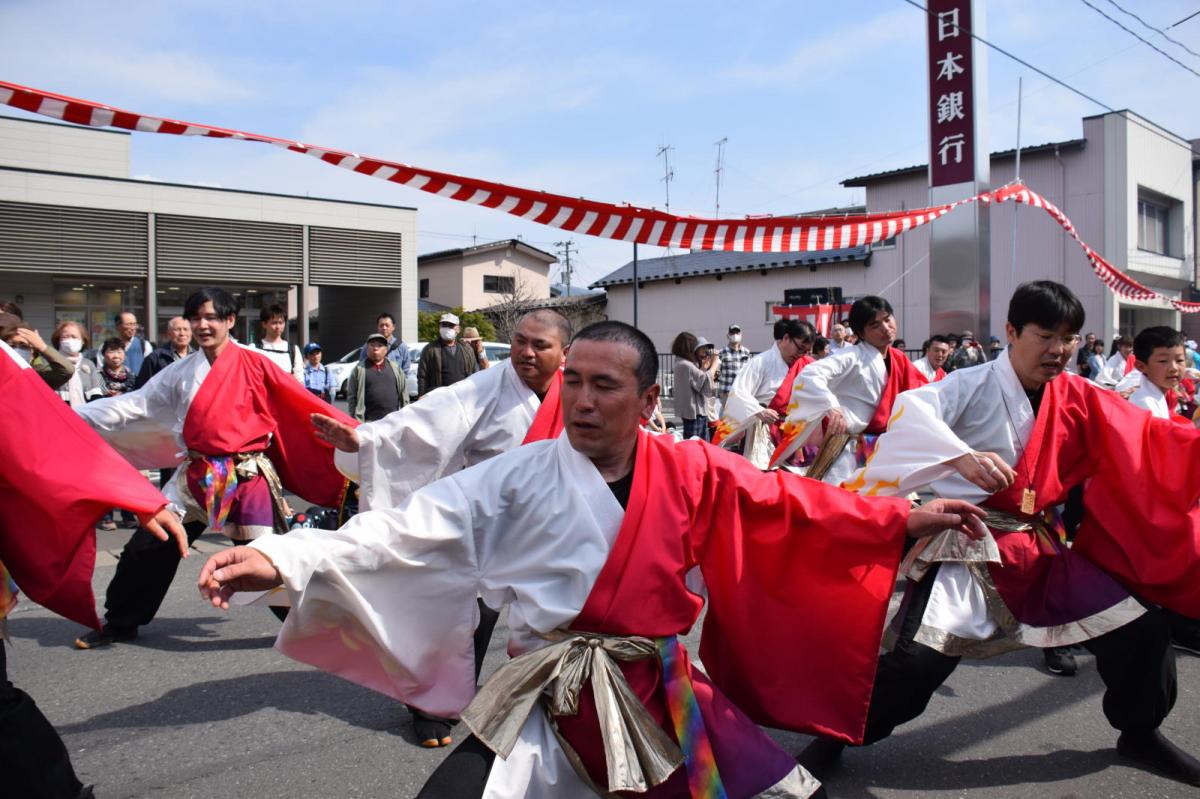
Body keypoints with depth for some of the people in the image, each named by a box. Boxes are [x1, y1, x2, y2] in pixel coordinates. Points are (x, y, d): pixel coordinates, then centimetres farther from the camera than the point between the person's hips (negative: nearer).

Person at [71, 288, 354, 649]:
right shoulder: (182, 371, 9)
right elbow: (136, 405, 12)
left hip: (248, 476, -5)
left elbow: (301, 404, -7)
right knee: (146, 548, 9)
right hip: (197, 475, 5)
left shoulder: (253, 364, -6)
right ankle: (119, 623, 30)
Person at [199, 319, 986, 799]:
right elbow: (413, 529, -15)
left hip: (664, 694, 3)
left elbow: (790, 503, 6)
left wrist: (902, 518, 8)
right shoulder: (521, 476, -8)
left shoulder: (691, 472, -1)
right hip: (551, 708, -2)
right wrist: (287, 557, -27)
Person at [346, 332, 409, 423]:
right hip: (369, 422, -3)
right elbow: (351, 397, 1)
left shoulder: (394, 368, 13)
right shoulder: (360, 369, 4)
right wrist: (356, 421, -5)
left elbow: (404, 393, 14)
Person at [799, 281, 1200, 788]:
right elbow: (912, 408, -29)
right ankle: (834, 737, 4)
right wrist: (962, 456, -43)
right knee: (919, 658, -18)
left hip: (1037, 547, 6)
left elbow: (1145, 438, 6)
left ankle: (1140, 735, 33)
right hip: (965, 546, -6)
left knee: (1139, 629, 6)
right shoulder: (975, 386, -11)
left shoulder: (1075, 398, 8)